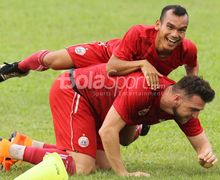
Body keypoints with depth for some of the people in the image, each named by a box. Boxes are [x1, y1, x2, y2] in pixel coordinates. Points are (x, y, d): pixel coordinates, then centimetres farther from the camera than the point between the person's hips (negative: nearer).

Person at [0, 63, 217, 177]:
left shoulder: (182, 105, -8)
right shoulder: (142, 91, -34)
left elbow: (200, 140, 2)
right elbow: (107, 131, -32)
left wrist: (206, 153, -23)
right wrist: (123, 174, -27)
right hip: (70, 90, -9)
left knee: (103, 164, 4)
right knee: (82, 167, -18)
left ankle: (24, 145, 14)